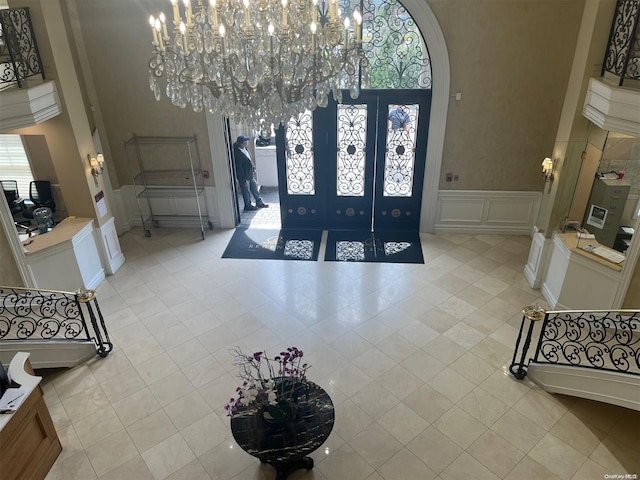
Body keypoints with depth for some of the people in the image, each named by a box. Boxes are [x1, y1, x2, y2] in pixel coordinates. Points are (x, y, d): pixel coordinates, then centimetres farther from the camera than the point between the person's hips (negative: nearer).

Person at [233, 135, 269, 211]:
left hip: (250, 174, 9)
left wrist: (253, 168, 14)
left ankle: (259, 202, 38)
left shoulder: (245, 149, -3)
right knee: (246, 192, 11)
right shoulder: (237, 154, -30)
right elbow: (239, 169, -25)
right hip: (244, 177, -9)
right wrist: (244, 180, -21)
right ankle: (248, 206, 30)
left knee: (254, 188, 22)